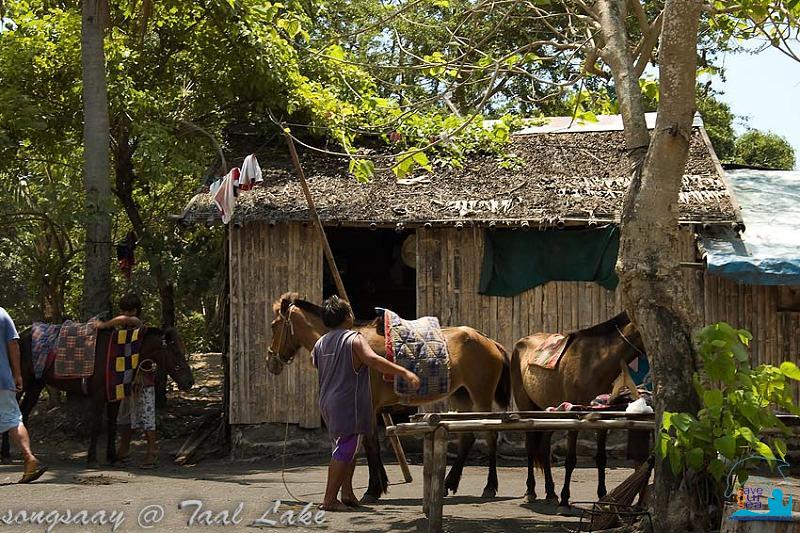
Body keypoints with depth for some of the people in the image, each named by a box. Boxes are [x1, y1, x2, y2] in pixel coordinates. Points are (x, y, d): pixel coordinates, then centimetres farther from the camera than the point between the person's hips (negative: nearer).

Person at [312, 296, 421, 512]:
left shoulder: (320, 344, 9)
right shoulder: (354, 340, -13)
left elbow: (314, 363, 29)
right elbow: (373, 360, -29)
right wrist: (404, 373, -36)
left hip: (327, 403, 8)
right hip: (349, 405, -8)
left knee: (346, 448, 20)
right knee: (344, 451, -5)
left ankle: (347, 493, 22)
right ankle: (329, 500, -7)